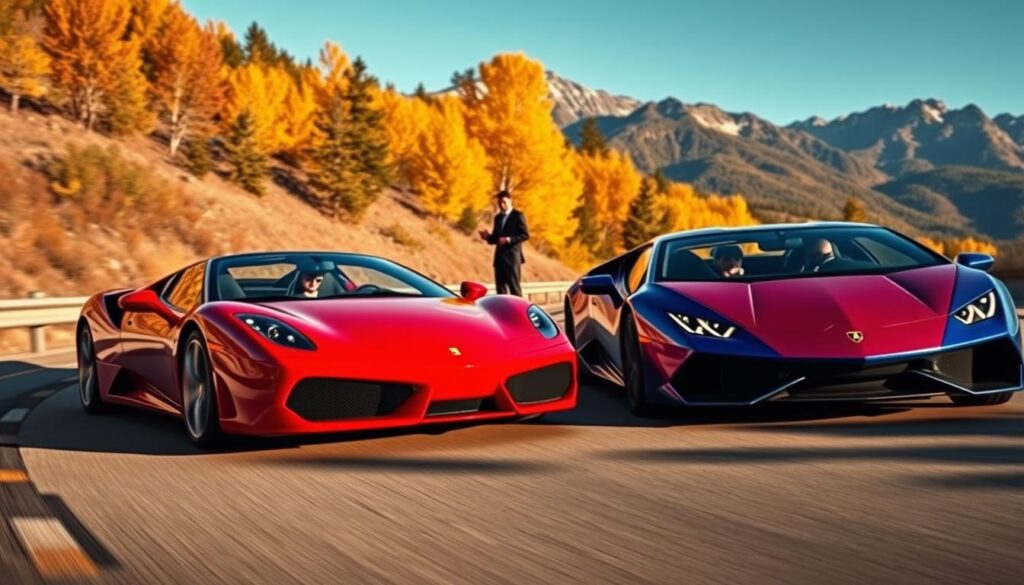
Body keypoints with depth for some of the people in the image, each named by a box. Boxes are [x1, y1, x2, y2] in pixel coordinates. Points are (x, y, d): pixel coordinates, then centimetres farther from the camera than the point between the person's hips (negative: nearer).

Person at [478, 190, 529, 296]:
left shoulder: (518, 215, -2)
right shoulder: (498, 217, 18)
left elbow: (525, 235, -9)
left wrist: (509, 240, -20)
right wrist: (488, 236, -3)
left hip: (512, 257, -7)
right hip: (500, 257, 7)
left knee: (514, 288, -7)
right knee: (501, 288, 5)